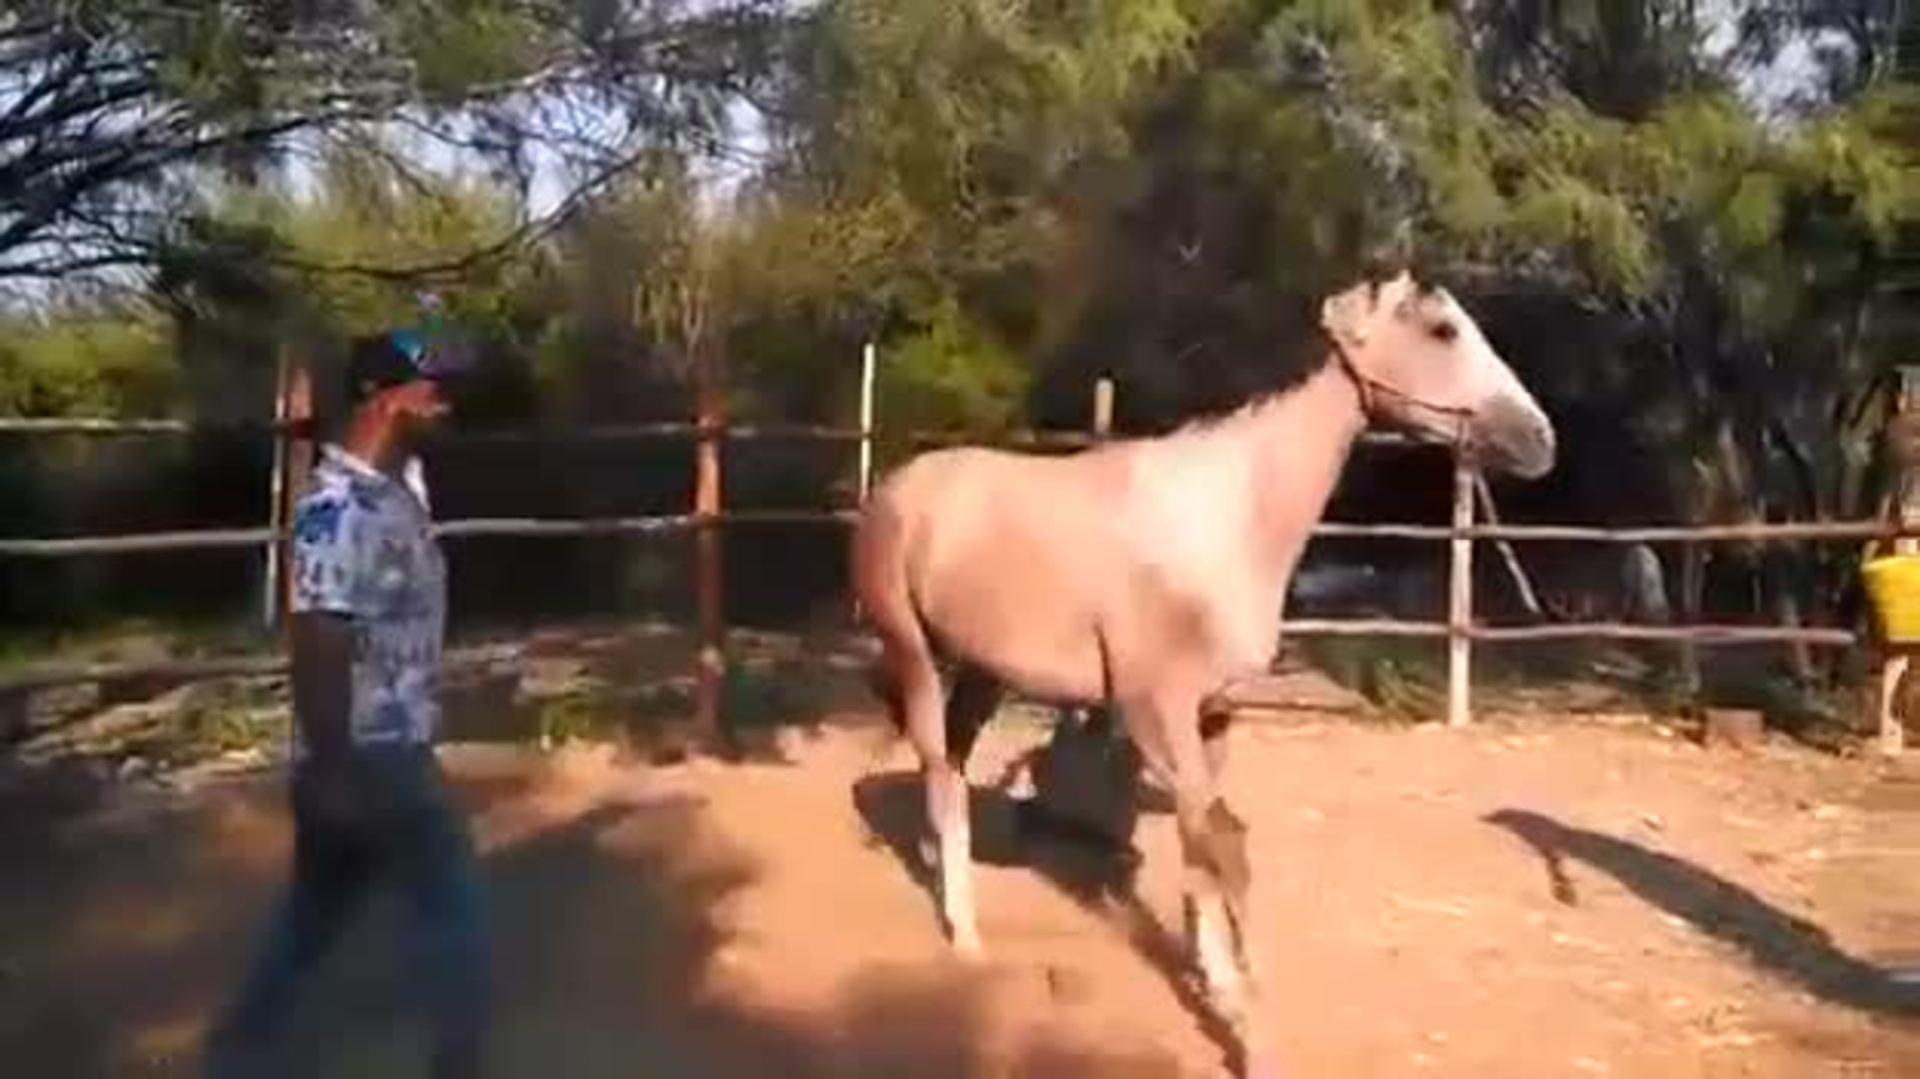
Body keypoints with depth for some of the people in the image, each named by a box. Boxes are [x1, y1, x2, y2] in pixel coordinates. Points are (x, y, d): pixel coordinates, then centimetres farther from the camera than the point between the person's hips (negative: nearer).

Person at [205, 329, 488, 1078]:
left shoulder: (399, 487, 7)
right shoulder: (340, 510, -24)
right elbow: (315, 646, -26)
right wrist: (333, 772, -25)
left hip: (398, 749, 9)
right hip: (364, 759, -9)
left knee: (319, 907, 20)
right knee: (454, 904, 2)